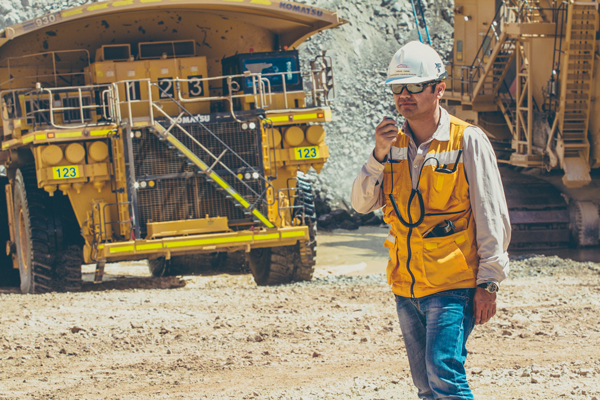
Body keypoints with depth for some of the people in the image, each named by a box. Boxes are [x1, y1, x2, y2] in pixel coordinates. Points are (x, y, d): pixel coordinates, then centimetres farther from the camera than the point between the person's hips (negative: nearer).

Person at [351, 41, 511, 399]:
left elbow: (492, 217, -6)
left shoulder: (468, 141, -6)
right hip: (406, 288, 6)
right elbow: (362, 204, 2)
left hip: (453, 286, -6)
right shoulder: (393, 144, 9)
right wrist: (379, 156, -13)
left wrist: (488, 282, -10)